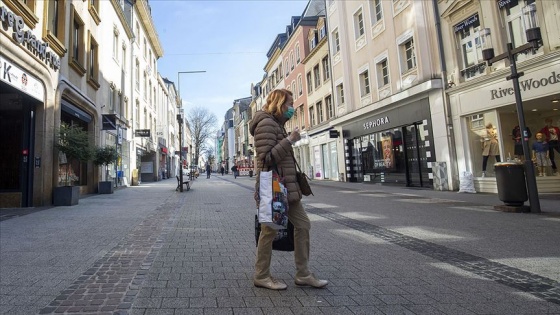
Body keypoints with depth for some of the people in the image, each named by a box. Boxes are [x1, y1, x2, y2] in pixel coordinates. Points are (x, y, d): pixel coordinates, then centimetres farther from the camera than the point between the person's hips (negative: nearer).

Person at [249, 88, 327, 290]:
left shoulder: (277, 124, 20)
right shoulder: (266, 123, -11)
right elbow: (266, 158, -21)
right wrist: (290, 140, -19)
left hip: (286, 187, 10)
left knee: (303, 224, 10)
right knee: (270, 231, 2)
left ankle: (303, 274, 20)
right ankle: (261, 276, 19)